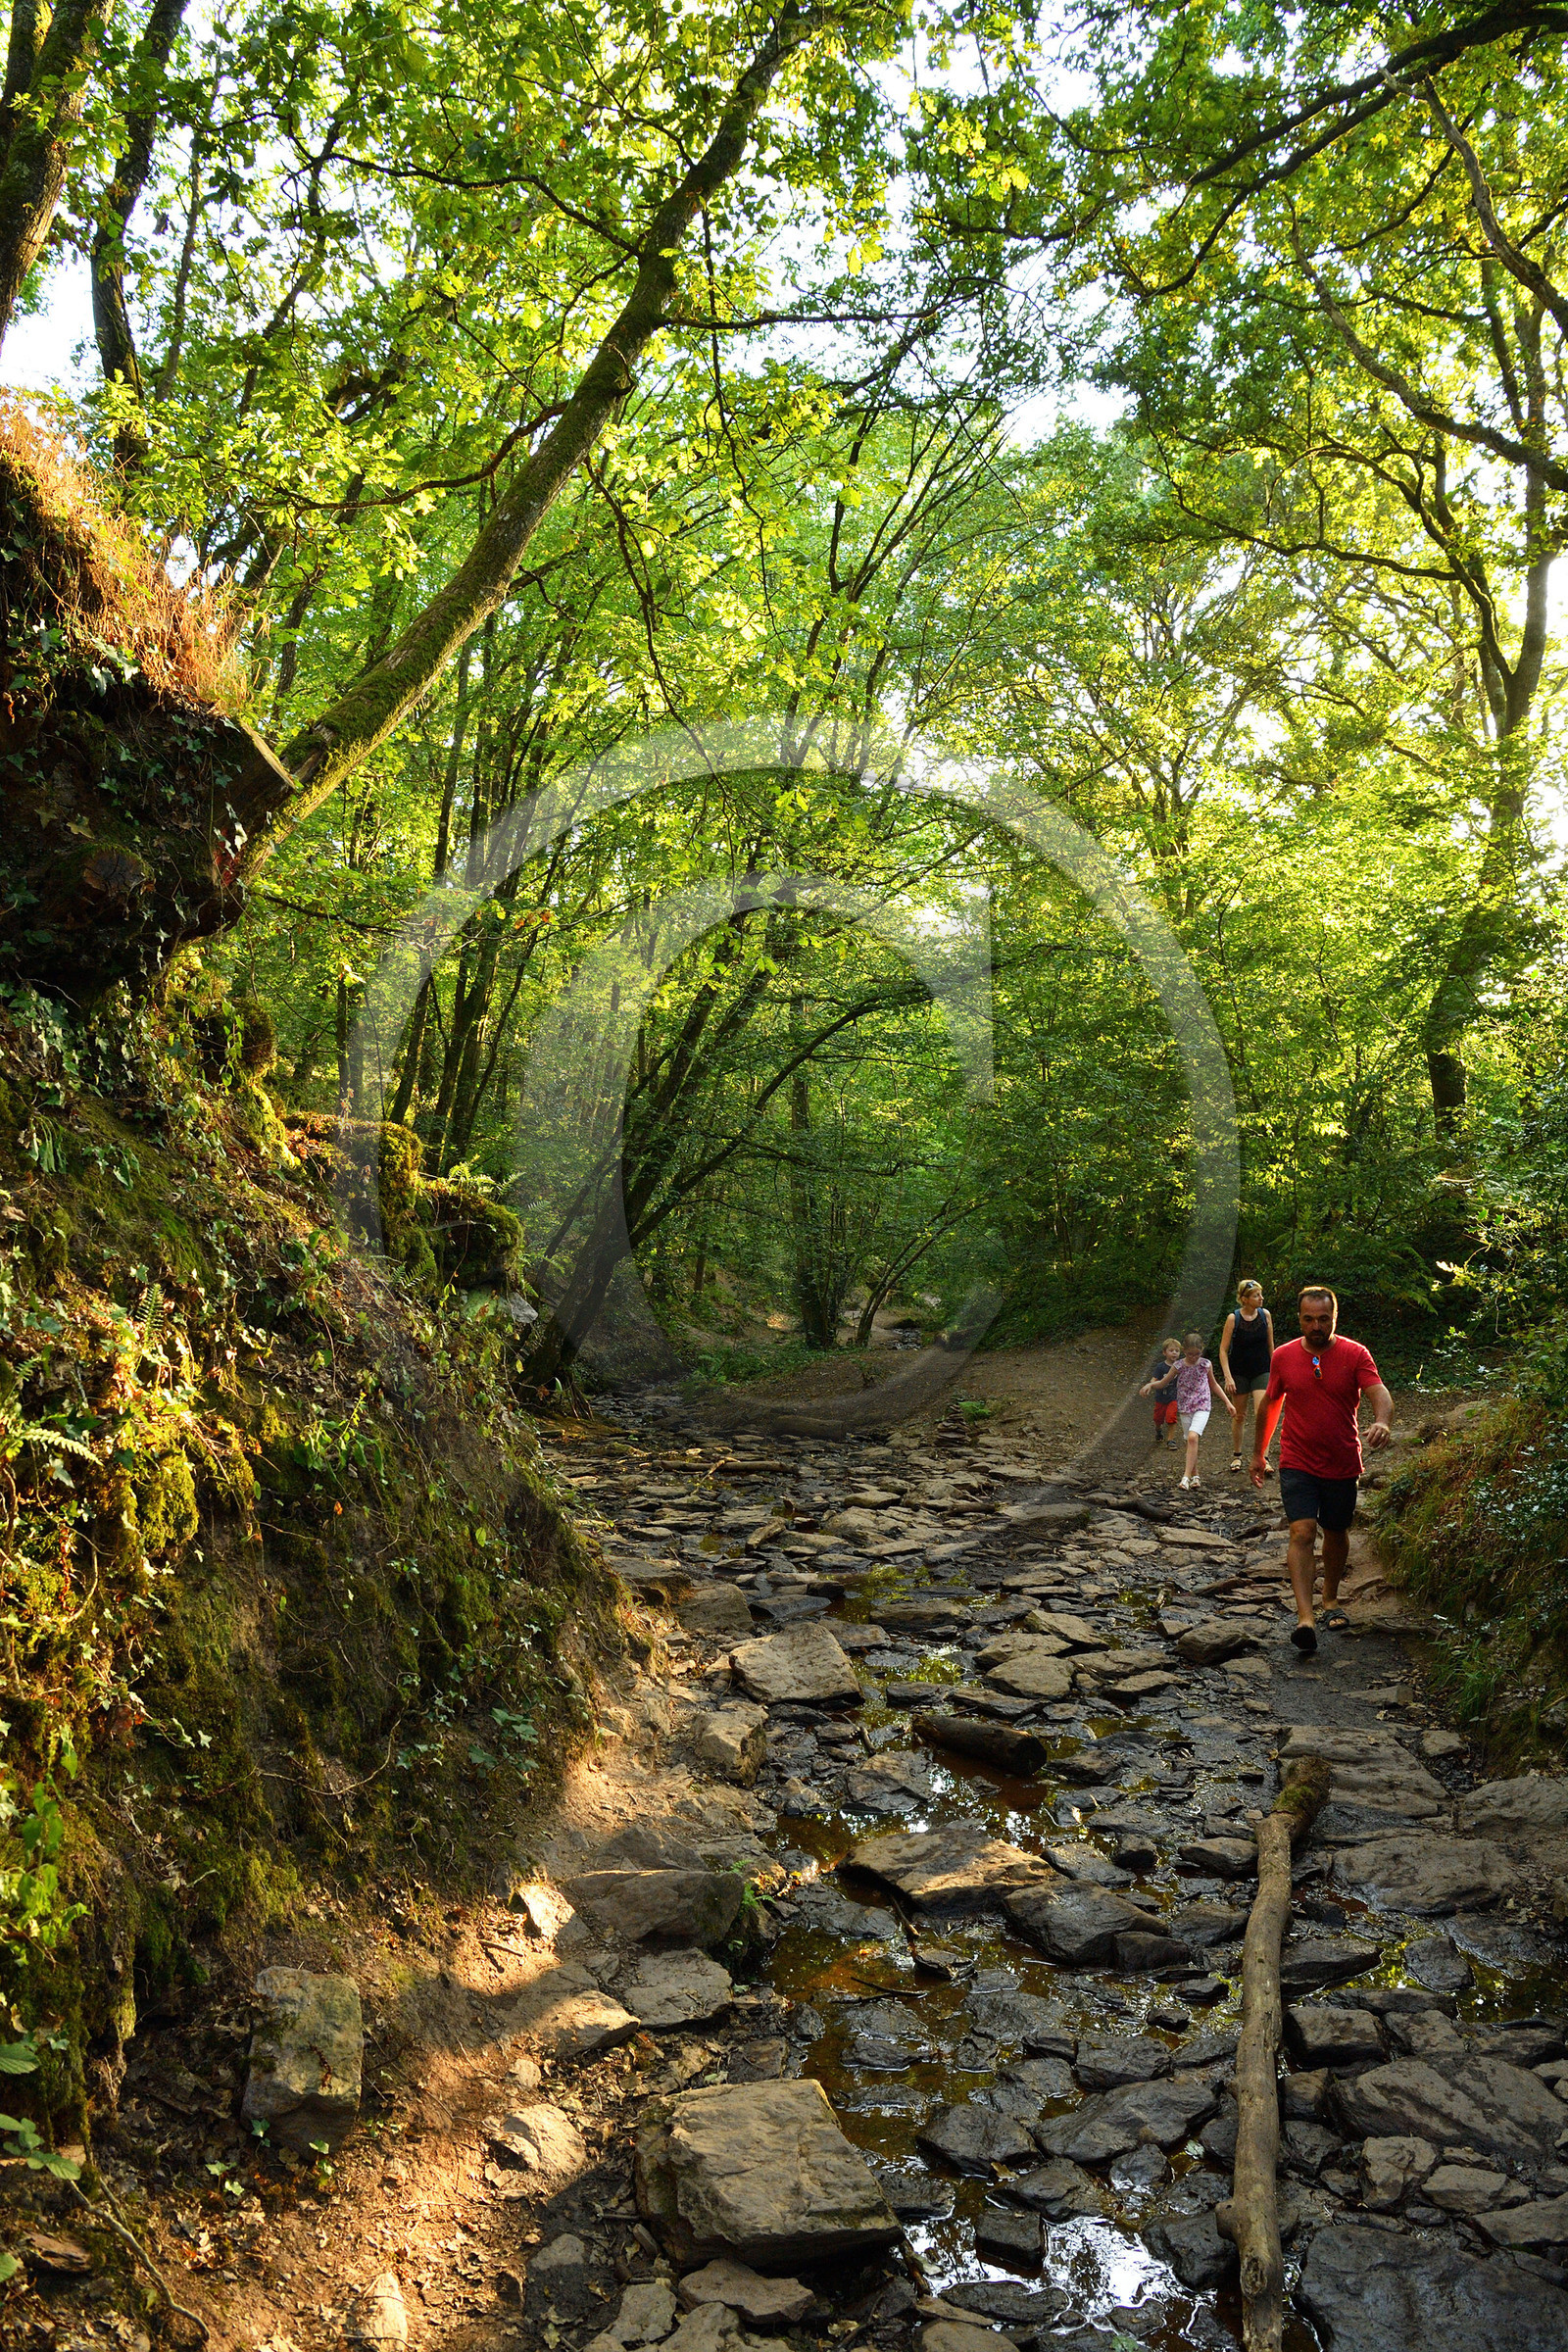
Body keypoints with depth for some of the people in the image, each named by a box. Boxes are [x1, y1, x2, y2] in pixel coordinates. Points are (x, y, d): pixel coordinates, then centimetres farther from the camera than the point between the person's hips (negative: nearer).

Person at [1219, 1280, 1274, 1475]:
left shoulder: (1265, 1315, -2)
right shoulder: (1233, 1318, -11)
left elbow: (1270, 1345, 9)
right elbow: (1223, 1350, -9)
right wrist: (1228, 1377, -16)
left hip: (1262, 1371, 1)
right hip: (1239, 1372, -1)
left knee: (1261, 1412, -14)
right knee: (1238, 1415, 9)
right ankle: (1236, 1455, 25)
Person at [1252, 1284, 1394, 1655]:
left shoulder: (1355, 1354, -6)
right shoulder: (1284, 1356, -1)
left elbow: (1380, 1394, -19)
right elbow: (1269, 1405, 12)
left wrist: (1383, 1422, -42)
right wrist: (1258, 1453, 18)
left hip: (1342, 1465, 1)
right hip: (1297, 1464, -1)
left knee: (1336, 1534, 16)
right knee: (1302, 1532, -15)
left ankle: (1331, 1599, 39)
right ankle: (1305, 1617, -23)